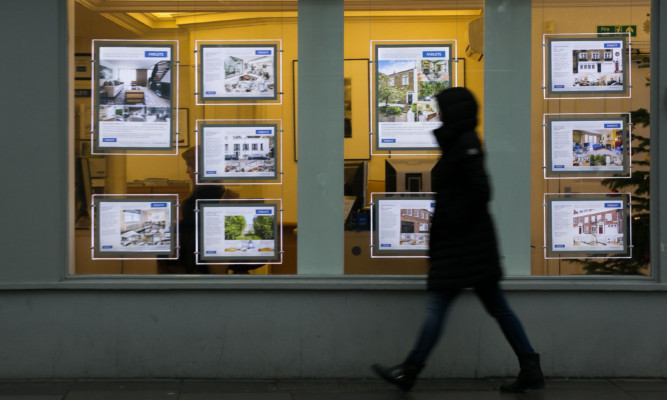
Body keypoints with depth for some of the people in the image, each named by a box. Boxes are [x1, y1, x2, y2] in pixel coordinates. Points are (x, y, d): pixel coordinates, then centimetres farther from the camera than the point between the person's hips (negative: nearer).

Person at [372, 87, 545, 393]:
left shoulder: (466, 144, -12)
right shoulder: (458, 143, 17)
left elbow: (481, 191, -21)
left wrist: (454, 223, -16)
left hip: (463, 241, -10)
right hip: (466, 240, 10)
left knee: (437, 305, -5)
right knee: (496, 306, 10)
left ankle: (409, 371, 1)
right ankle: (531, 371, 12)